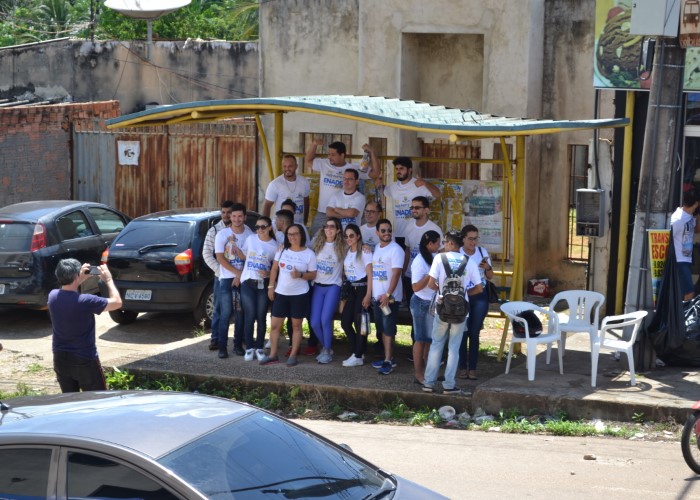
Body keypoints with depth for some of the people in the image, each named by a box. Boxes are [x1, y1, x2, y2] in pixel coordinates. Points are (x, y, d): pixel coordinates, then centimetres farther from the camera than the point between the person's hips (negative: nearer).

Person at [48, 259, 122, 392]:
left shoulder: (53, 296, -6)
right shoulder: (86, 301, -23)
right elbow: (117, 302, -10)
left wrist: (81, 279, 11)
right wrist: (108, 280, 0)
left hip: (61, 359, 6)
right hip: (85, 361, -6)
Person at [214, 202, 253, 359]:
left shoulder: (250, 235, 0)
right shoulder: (222, 234, -4)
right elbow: (220, 258, -7)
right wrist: (238, 272, -10)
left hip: (243, 279, 2)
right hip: (227, 278, -2)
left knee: (241, 313, 5)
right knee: (226, 313, -5)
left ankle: (238, 344, 14)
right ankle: (222, 346, -1)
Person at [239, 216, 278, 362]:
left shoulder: (274, 246, 0)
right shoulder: (250, 239, 3)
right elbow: (243, 256, 14)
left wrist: (268, 273, -14)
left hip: (263, 284, 0)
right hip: (247, 283, 0)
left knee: (261, 317, 2)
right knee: (250, 315, -4)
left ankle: (259, 348, 14)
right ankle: (249, 348, 6)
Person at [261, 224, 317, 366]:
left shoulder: (309, 254, -4)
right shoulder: (282, 250, 3)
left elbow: (313, 275, -3)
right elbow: (274, 269, 8)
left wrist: (300, 275, -21)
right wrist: (271, 286, 3)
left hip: (299, 294, -3)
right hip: (281, 293, 3)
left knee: (296, 325, 5)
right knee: (274, 325, 3)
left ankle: (293, 355, 12)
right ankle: (273, 355, 13)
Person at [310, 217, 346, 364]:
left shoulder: (342, 247, -1)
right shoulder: (317, 244, 7)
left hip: (333, 287, -3)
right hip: (318, 287, 3)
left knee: (325, 320, -14)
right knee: (315, 322, -2)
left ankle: (327, 351, 3)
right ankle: (325, 347, 21)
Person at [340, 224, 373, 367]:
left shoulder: (364, 252, -8)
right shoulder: (346, 252, 12)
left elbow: (370, 274, -12)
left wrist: (368, 295, -18)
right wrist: (344, 293, 9)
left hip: (361, 289, -7)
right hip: (350, 290, 7)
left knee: (359, 322, -5)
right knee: (345, 322, 3)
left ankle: (358, 356, 3)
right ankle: (357, 352, 17)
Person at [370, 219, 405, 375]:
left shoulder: (395, 249, -10)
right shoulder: (376, 248, 14)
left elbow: (396, 274, -16)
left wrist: (388, 295, -23)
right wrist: (370, 294, 12)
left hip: (390, 297, -8)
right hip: (377, 296, 8)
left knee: (388, 329, -7)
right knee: (382, 329, 11)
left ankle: (388, 361, -5)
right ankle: (388, 358, 18)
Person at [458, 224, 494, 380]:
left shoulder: (483, 252, 3)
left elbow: (490, 277, 8)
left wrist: (487, 267, -12)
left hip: (480, 296, 2)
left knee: (475, 333, 3)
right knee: (463, 332, -1)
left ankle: (472, 368, 8)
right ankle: (462, 367, 8)